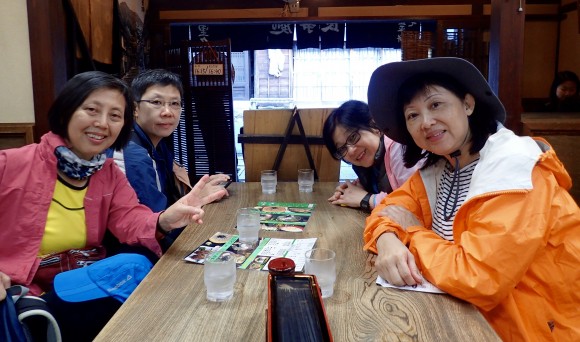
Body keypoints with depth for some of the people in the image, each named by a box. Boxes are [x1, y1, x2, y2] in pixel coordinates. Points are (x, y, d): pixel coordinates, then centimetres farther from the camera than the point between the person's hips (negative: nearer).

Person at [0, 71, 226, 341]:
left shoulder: (110, 174, 5)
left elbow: (130, 219, -9)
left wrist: (163, 222, -32)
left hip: (83, 286, 6)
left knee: (139, 264, -22)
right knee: (130, 268, -24)